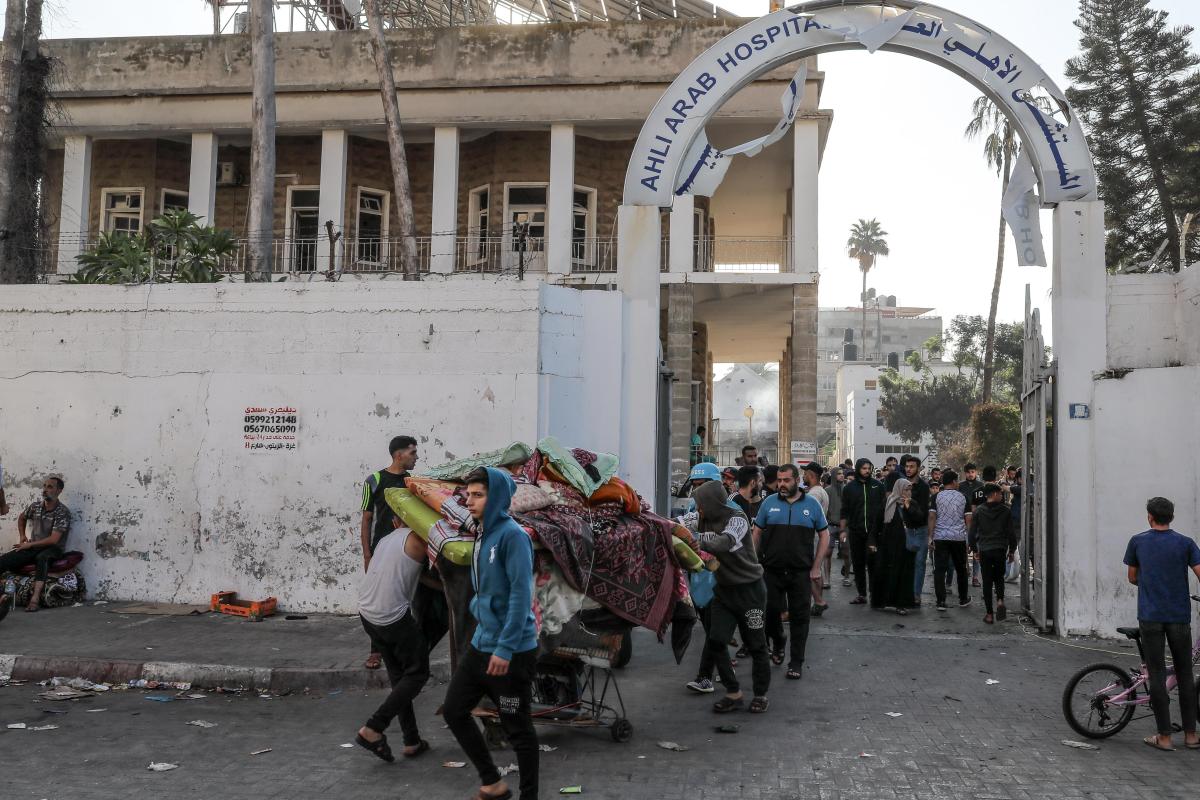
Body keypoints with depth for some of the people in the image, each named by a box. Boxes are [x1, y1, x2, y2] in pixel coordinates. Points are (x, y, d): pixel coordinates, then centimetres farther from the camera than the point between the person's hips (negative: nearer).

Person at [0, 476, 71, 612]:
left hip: (53, 549, -5)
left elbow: (53, 540, -16)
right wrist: (22, 536, 21)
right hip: (33, 548, 5)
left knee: (42, 558, -41)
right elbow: (21, 517, 32)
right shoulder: (35, 506, 8)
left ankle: (35, 599, -47)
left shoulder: (63, 512, -10)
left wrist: (30, 544, -11)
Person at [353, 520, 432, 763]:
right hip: (393, 616, -8)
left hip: (367, 612, 8)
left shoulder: (389, 538, 19)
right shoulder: (416, 539, -4)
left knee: (398, 675, 16)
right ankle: (373, 729, -1)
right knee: (417, 673, 6)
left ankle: (412, 741, 18)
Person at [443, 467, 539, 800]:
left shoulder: (512, 535, -17)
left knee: (517, 728, 4)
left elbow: (521, 595, -22)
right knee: (454, 711, 12)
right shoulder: (483, 536, 9)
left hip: (512, 652, -9)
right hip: (480, 645, 9)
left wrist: (505, 649, -24)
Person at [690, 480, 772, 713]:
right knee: (715, 643, -4)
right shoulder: (705, 522, 5)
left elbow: (727, 541, -35)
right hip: (724, 590, 6)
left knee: (755, 645, 3)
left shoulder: (737, 518, -17)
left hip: (749, 589, -6)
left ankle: (761, 695, 19)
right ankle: (734, 694, 9)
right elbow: (697, 544, 9)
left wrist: (703, 545, -49)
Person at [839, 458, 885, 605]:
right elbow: (844, 511, 7)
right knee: (858, 564, 5)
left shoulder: (878, 486, 4)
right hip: (856, 532, 1)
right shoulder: (850, 487, 5)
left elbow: (884, 507, 6)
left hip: (874, 532, -1)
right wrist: (843, 530, 1)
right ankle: (861, 594, 12)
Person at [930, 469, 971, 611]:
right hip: (959, 537, 1)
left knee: (940, 569, -2)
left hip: (940, 537, -1)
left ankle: (941, 601, -8)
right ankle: (963, 599, 26)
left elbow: (932, 516, -7)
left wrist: (930, 536, -5)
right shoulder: (962, 497, 2)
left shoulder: (937, 497, -1)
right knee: (961, 568, 15)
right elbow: (968, 518, 0)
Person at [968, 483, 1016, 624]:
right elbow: (1011, 533, 0)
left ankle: (989, 614, 5)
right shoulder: (1006, 511, -3)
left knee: (987, 581, 6)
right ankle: (1000, 600, -8)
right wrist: (1011, 550, 11)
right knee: (999, 578, 19)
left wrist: (974, 549, 12)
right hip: (1000, 550, 0)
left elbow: (972, 532, 0)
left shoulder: (978, 511, -2)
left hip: (984, 550, 0)